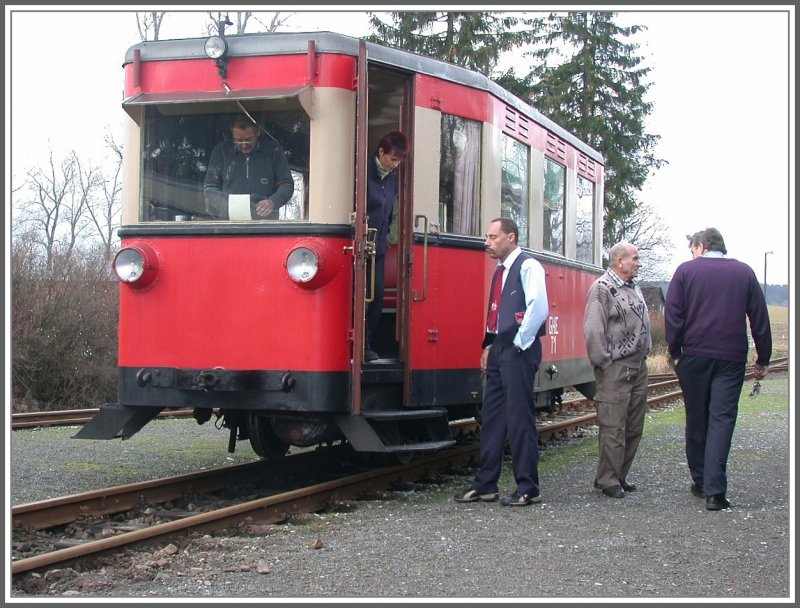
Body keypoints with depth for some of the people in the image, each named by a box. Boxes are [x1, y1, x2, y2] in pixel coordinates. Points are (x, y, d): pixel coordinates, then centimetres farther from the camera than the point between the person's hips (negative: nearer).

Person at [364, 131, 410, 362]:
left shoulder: (392, 177, 8)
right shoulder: (365, 172, -15)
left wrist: (385, 235, 11)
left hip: (378, 246, 7)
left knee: (378, 296, 5)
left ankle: (367, 345, 13)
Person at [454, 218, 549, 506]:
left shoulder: (527, 266, -10)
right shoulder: (501, 270, 18)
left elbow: (538, 308, -20)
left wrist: (520, 344, -16)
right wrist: (489, 346, 15)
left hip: (518, 352, -9)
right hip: (499, 351, 9)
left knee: (519, 419, -5)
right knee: (491, 417, 10)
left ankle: (528, 489, 2)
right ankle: (485, 485, 17)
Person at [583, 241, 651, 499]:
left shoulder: (635, 287, 15)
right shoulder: (602, 289, -12)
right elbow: (593, 330, -17)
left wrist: (644, 353, 14)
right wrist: (603, 362, -16)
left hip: (638, 367, 9)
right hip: (615, 369, -9)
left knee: (634, 427, 12)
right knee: (613, 428, -6)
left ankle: (620, 476, 23)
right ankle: (608, 481, 2)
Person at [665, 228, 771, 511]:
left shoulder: (686, 270, 1)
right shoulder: (744, 272, 6)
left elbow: (672, 315, -2)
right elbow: (760, 318, 7)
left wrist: (675, 353, 6)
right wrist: (762, 359, 14)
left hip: (694, 356, 0)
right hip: (731, 359, 0)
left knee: (696, 420, 12)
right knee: (722, 419, -2)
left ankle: (700, 482, 20)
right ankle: (715, 490, -12)